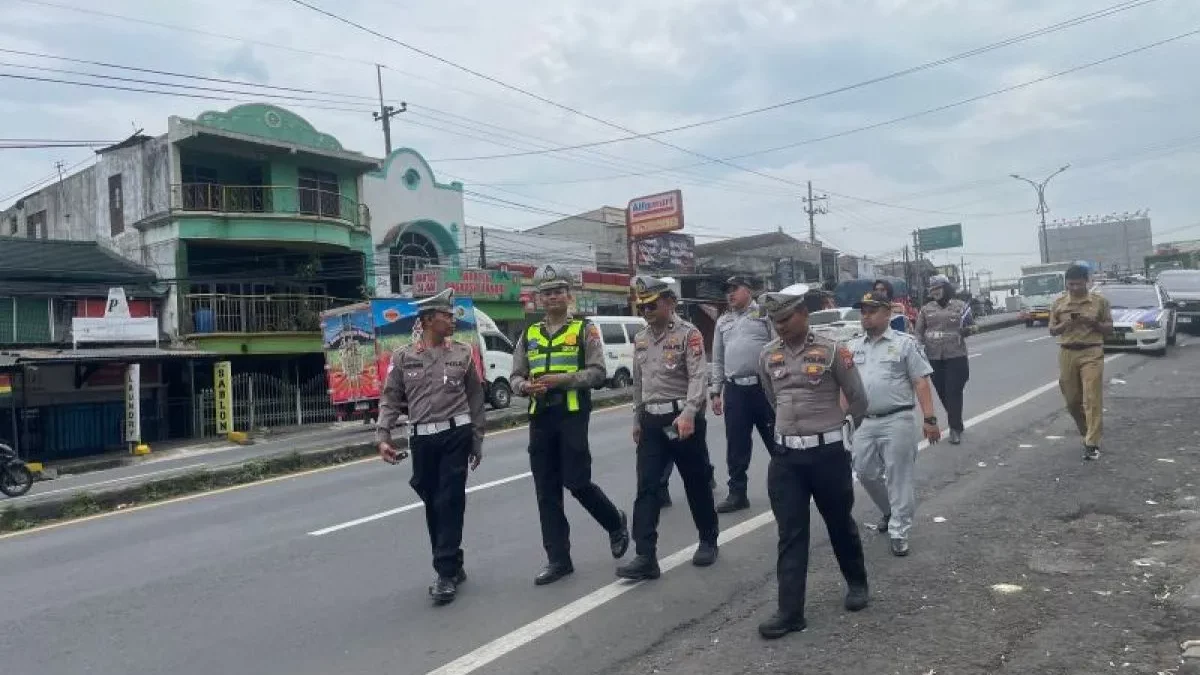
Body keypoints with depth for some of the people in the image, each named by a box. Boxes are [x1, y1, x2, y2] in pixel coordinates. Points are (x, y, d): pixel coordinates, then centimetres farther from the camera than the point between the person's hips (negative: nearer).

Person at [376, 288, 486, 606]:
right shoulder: (403, 357, 3)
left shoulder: (462, 353, 3)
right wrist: (382, 437, -7)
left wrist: (477, 440, 5)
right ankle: (452, 566, 25)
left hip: (456, 434, -2)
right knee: (432, 504, 10)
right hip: (421, 438, 2)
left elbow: (475, 397, 7)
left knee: (450, 502, -4)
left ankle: (446, 574, 2)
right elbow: (390, 400, 4)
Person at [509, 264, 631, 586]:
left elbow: (598, 373, -7)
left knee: (577, 482, -7)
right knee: (546, 491, 5)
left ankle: (616, 523, 24)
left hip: (573, 414, -5)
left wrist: (562, 379, -19)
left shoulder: (585, 329, 1)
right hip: (540, 417, 5)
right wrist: (526, 386, -9)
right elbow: (515, 377, 14)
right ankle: (558, 559, 15)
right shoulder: (529, 334, 14)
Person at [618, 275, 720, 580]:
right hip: (652, 422, 6)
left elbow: (699, 376, -19)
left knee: (696, 484, 8)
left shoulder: (688, 333, -9)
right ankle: (645, 557, -3)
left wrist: (688, 413, -31)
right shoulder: (640, 339, 13)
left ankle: (708, 542, 28)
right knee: (646, 488, -2)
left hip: (683, 419, -5)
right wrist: (637, 420, 18)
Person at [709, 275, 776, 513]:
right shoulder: (723, 321, 16)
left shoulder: (765, 313, 2)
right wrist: (715, 392, 12)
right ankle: (737, 493, 16)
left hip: (765, 387, -4)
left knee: (776, 441, 5)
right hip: (734, 390, 4)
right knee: (736, 446, 7)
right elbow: (718, 360, 18)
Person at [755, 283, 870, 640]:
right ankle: (790, 611, 7)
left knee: (840, 524, 16)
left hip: (827, 453, -3)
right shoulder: (767, 356, 3)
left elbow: (858, 399, 3)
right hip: (785, 456, 3)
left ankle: (857, 583, 40)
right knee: (790, 535, 3)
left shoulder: (832, 351, -9)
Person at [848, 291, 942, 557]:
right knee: (865, 473, 13)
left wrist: (929, 418, -12)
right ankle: (890, 512, 37)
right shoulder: (853, 346, 11)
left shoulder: (904, 343, -3)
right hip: (863, 423, 5)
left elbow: (921, 382, -6)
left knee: (898, 478, 0)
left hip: (897, 421, -5)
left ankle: (899, 532, 10)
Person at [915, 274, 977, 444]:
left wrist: (968, 330, -13)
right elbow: (919, 332, 10)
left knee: (954, 393, -6)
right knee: (942, 393, 8)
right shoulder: (926, 309, 9)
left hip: (956, 356, -3)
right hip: (934, 358, 3)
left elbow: (973, 327, 8)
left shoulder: (961, 306, 3)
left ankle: (955, 429, 1)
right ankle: (956, 425, 25)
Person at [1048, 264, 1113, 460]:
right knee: (1072, 400, 9)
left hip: (1092, 353, -3)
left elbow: (1109, 329, 5)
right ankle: (1086, 433, 33)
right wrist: (1065, 324, -10)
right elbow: (1052, 330, 10)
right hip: (1067, 354, 3)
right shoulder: (1058, 304, 6)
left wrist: (1093, 322, -14)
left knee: (1092, 399, -9)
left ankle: (1092, 444, -8)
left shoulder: (1100, 301, 2)